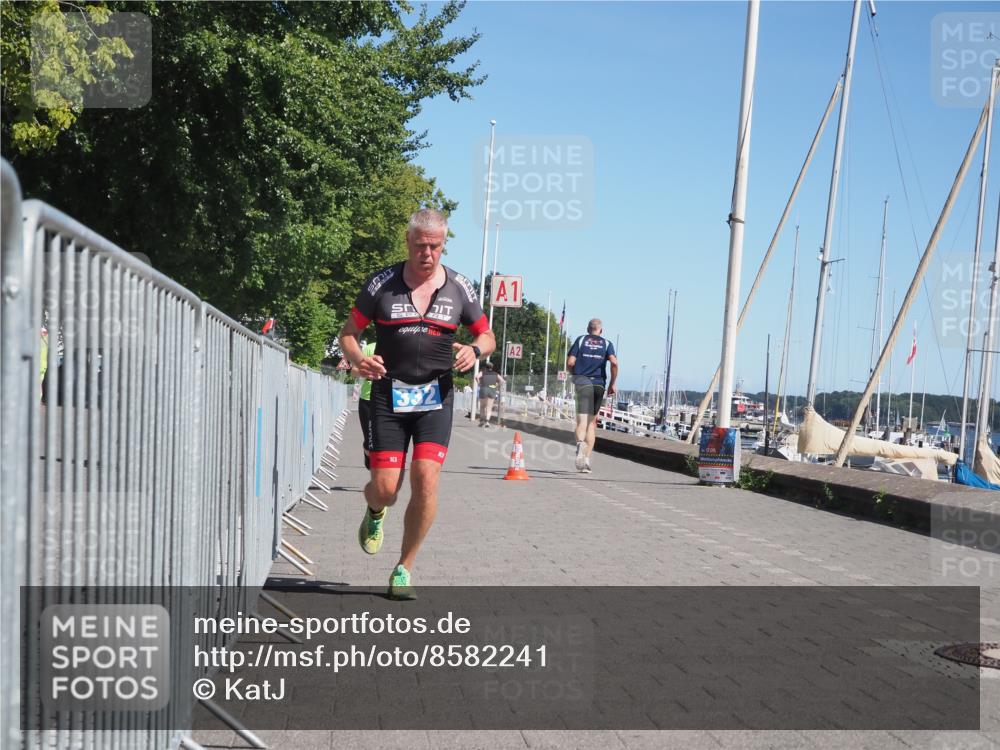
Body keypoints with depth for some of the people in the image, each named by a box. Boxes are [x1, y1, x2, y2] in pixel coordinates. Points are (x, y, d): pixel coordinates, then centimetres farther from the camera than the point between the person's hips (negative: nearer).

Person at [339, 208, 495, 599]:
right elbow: (348, 332, 7)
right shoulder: (382, 283, -1)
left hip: (436, 396, 1)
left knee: (426, 479, -13)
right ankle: (375, 511, 36)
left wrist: (474, 350, -9)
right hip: (388, 395, -1)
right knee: (385, 489, -5)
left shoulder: (458, 287, 4)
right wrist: (358, 359, -15)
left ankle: (404, 569, 5)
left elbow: (487, 335, 14)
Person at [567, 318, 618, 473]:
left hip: (582, 381, -2)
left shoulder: (581, 340, 9)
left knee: (582, 420, -11)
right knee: (592, 422, 12)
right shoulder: (607, 344, 10)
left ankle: (580, 442, -43)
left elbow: (570, 362, 0)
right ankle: (587, 459, 11)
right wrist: (612, 384, 3)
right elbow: (614, 363, -6)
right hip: (599, 383, 2)